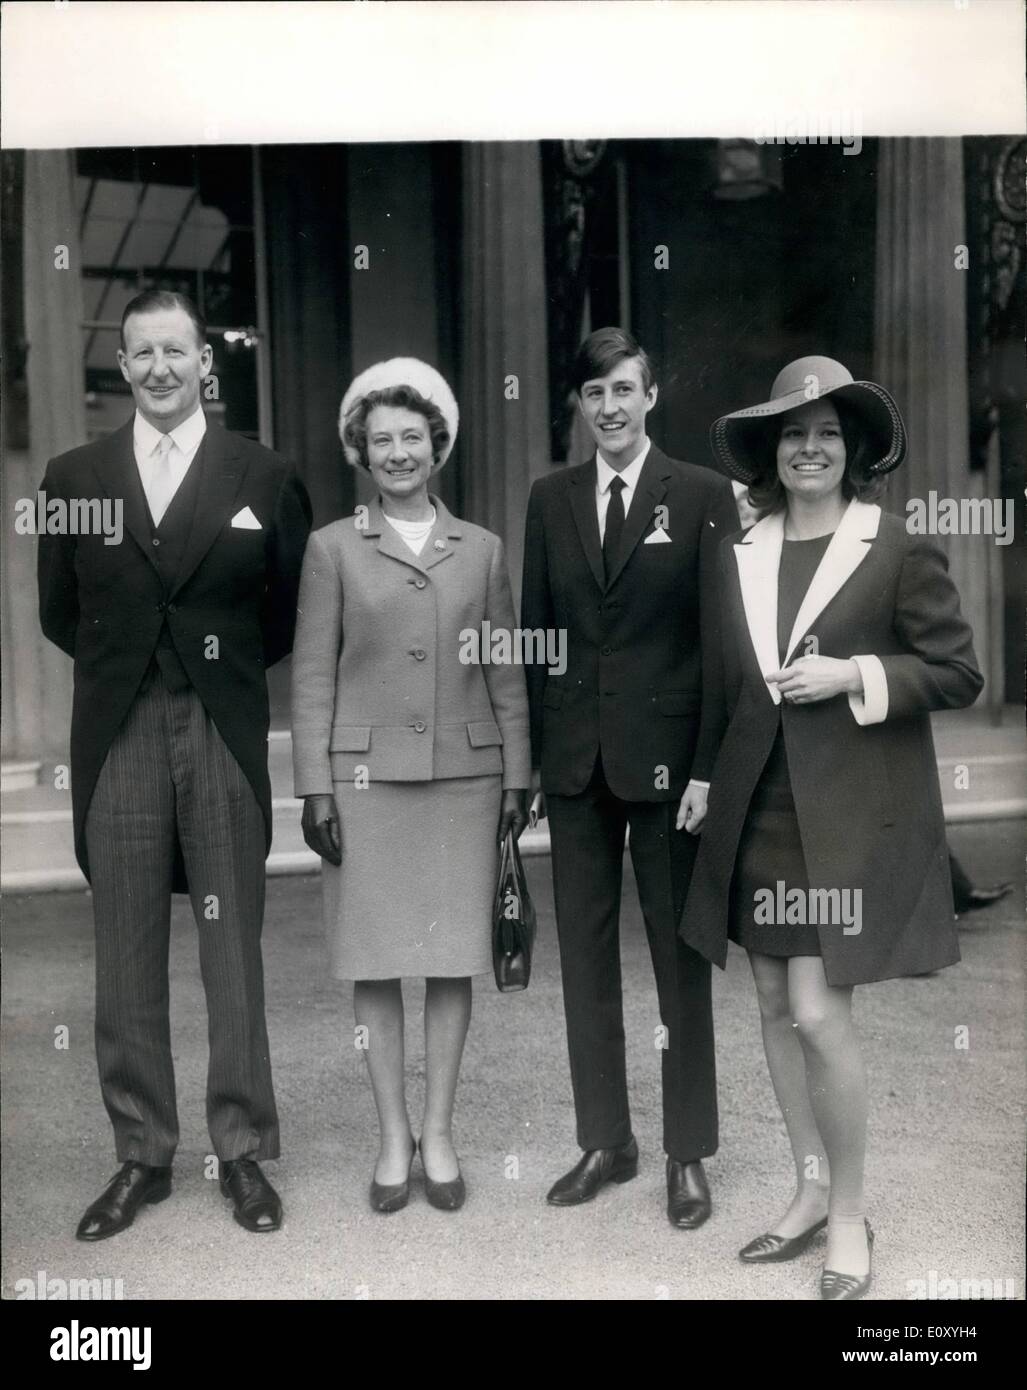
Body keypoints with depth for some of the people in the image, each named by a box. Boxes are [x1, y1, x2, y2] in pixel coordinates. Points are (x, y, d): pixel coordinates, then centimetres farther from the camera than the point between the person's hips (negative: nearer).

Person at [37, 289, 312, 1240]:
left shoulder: (264, 477, 2)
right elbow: (59, 612, 14)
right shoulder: (74, 477, 8)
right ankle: (141, 1154, 19)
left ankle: (244, 1151, 18)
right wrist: (124, 664, 8)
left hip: (226, 733, -2)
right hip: (117, 737, 2)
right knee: (126, 959, 7)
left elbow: (291, 609, 9)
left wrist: (231, 664, 6)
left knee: (233, 954, 5)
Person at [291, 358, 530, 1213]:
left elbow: (506, 671, 9)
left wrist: (518, 775, 5)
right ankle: (393, 1135, 18)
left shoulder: (481, 549, 9)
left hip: (464, 773, 1)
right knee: (376, 957, 4)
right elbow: (312, 674, 2)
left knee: (454, 955, 5)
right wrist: (316, 786, -3)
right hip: (366, 774, -1)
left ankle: (439, 1132, 19)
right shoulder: (334, 548, 4)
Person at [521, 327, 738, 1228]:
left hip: (667, 753, -4)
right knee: (585, 954, 11)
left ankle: (689, 1154, 21)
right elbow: (534, 631, 9)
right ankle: (605, 1142, 26)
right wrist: (531, 752, 4)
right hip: (575, 757, 4)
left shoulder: (704, 496, -3)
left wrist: (709, 767, -11)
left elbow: (721, 639, -6)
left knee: (679, 958, 7)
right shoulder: (550, 499, 8)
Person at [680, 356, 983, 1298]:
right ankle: (811, 1192, 29)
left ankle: (850, 1215, 14)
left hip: (852, 815, -5)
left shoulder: (901, 554, -6)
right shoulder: (740, 555, 8)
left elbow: (959, 675, -4)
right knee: (775, 1004, 11)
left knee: (818, 1011, -7)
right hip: (760, 810, 5)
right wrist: (707, 782, 12)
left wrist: (855, 675, -16)